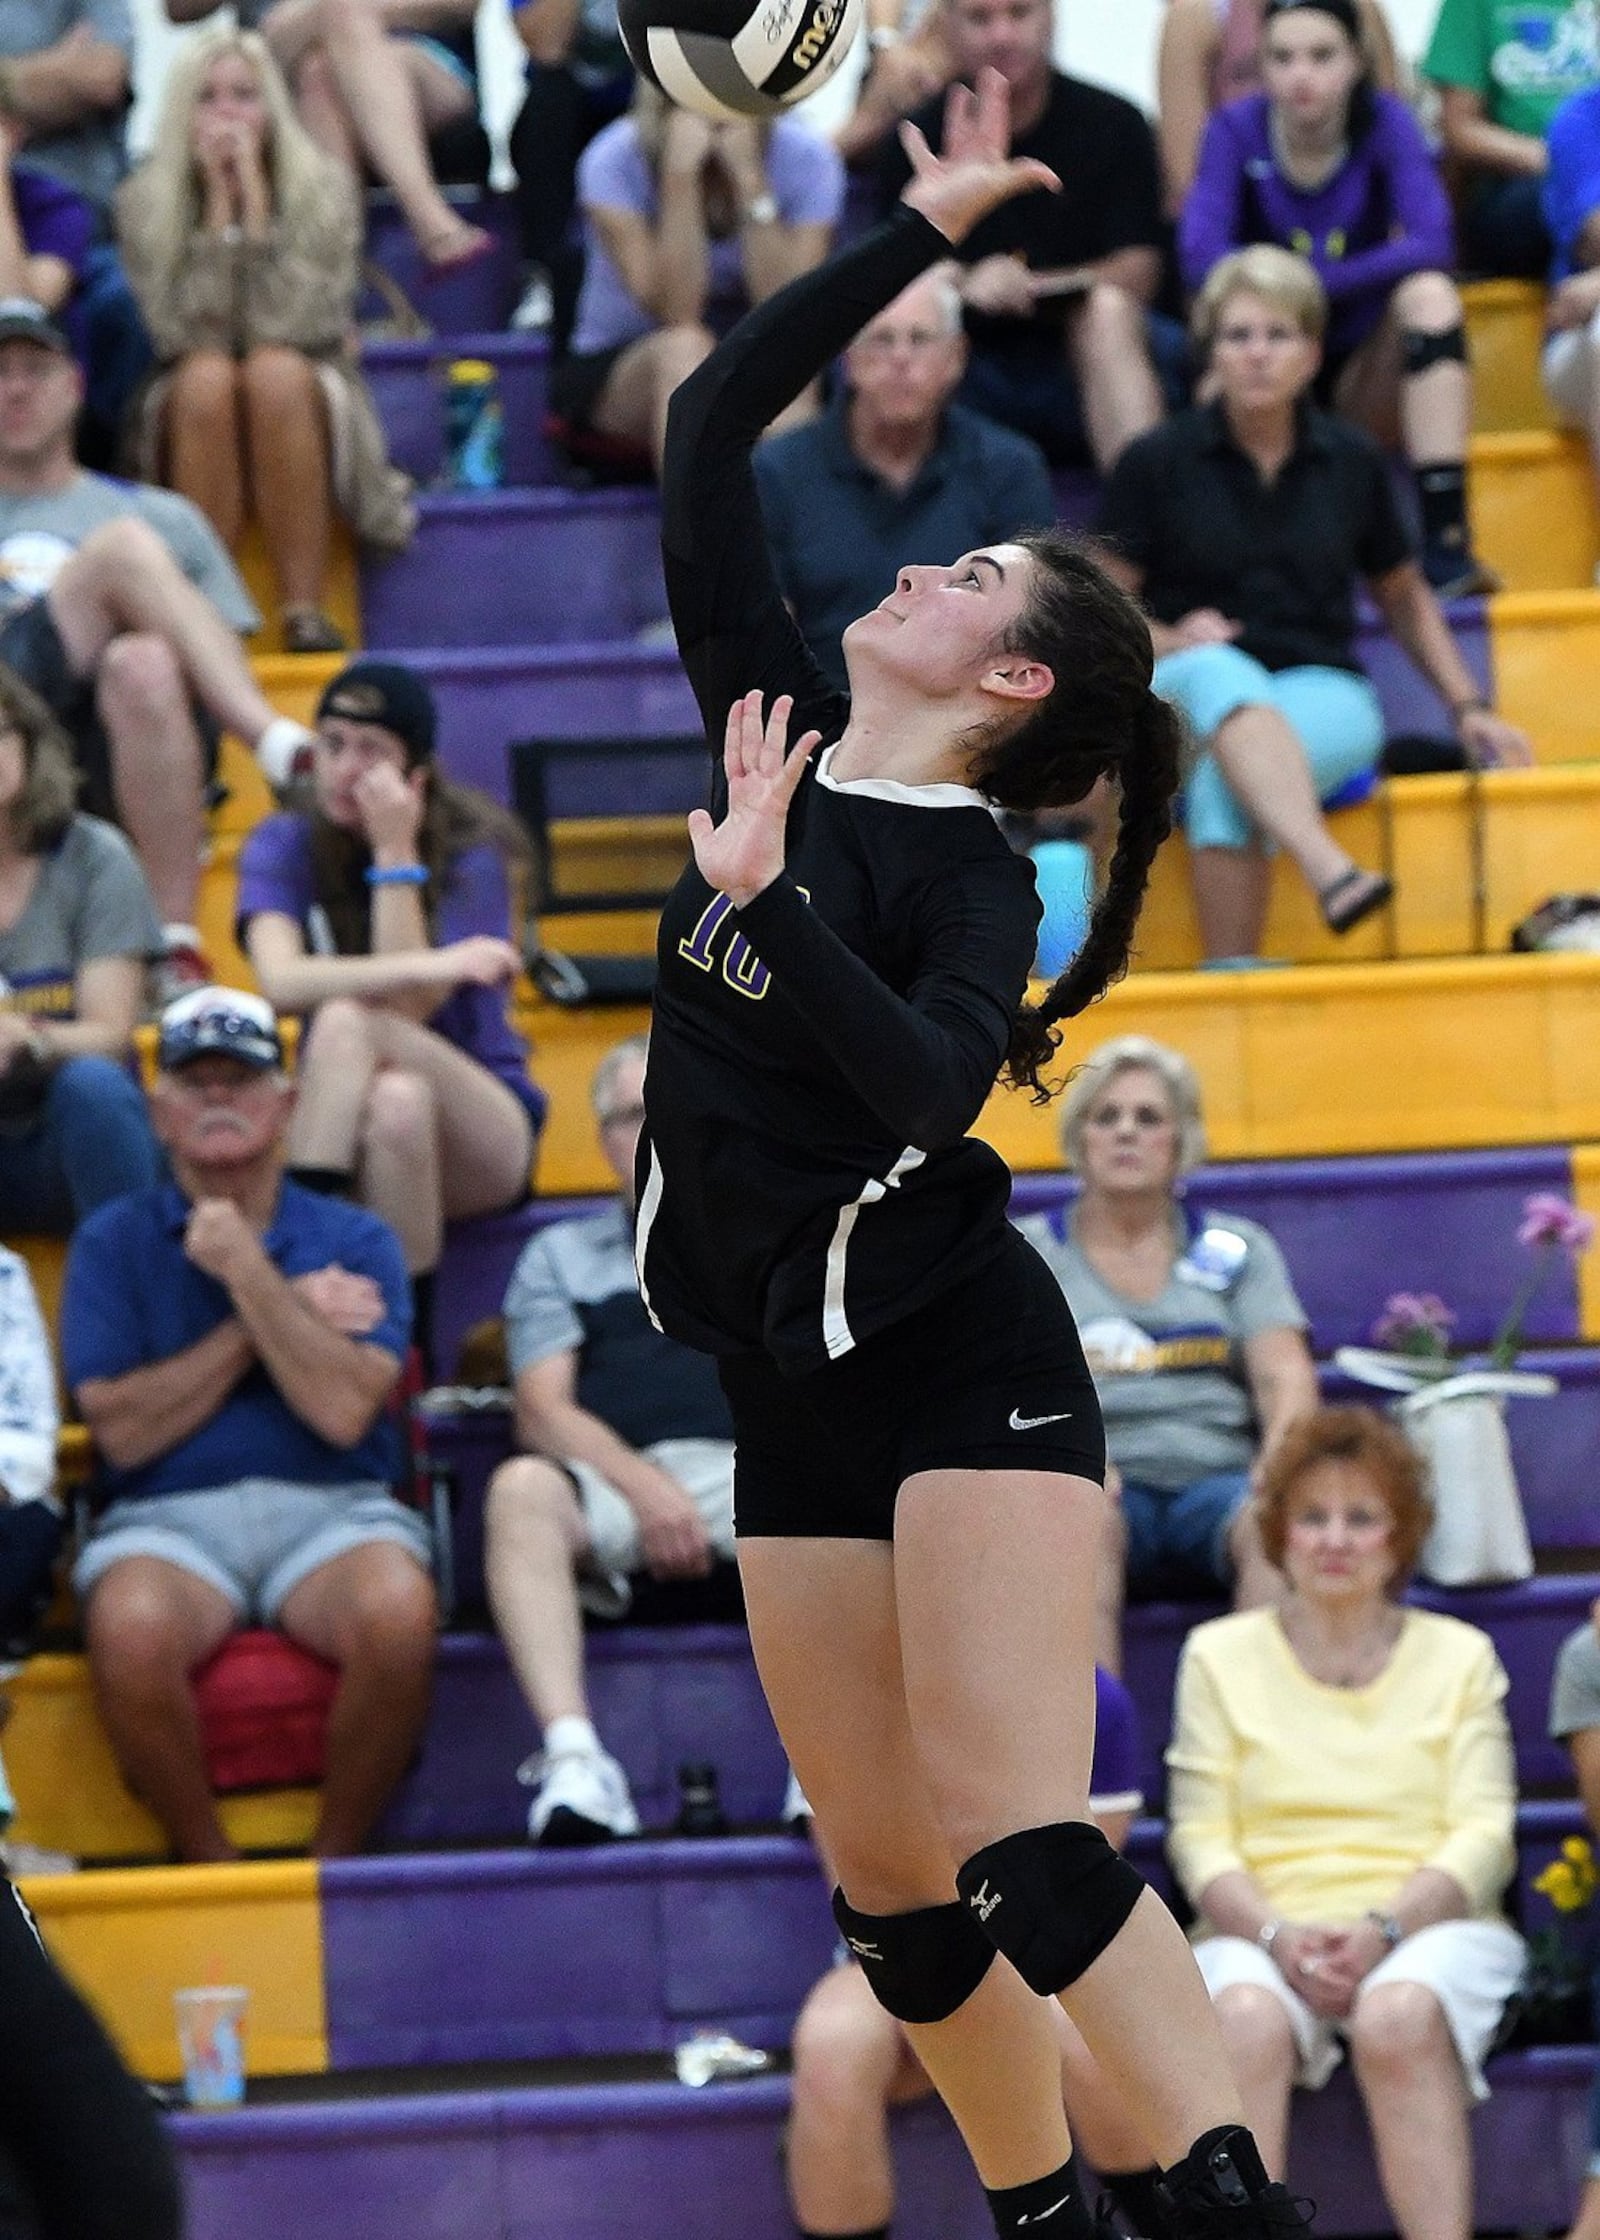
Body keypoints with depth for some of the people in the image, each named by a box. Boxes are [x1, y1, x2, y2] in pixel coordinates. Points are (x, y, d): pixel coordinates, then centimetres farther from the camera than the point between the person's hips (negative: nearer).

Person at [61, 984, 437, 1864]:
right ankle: (207, 1864, -14)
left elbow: (344, 1410, -4)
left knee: (396, 1612, -35)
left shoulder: (353, 1241, 12)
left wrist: (249, 1274, -6)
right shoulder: (113, 1242, 12)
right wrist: (281, 1313, 0)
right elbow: (121, 1430, -1)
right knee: (131, 1628, -37)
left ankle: (334, 1862, -13)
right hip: (168, 1518, -1)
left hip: (331, 1510, 1)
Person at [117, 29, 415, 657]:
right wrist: (217, 205, -18)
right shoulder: (143, 203, -5)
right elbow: (183, 333, -16)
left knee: (275, 371, -34)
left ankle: (305, 613, -36)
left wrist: (255, 198, -20)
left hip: (310, 415, 0)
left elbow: (299, 325, -18)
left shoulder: (323, 188, -6)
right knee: (207, 376, -34)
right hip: (193, 427, 0)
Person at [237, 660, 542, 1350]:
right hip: (341, 1128, 1)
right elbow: (281, 981, -20)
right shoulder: (284, 846, -1)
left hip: (482, 1139, -1)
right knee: (396, 1100, -34)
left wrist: (394, 853, -19)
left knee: (347, 1022, -31)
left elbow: (406, 1010, -19)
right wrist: (432, 966, -30)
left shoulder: (470, 854, -6)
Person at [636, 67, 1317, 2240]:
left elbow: (931, 1082, -27)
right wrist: (925, 226, 13)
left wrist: (768, 901, -37)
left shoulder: (973, 876, -8)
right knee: (890, 1887, 4)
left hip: (956, 1362, -7)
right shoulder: (780, 727, 9)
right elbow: (712, 424, 12)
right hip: (800, 1391, 7)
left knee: (1018, 1849, -21)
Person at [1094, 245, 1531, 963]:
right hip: (1178, 705, -1)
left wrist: (1467, 708, 17)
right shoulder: (1157, 462, 5)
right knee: (1216, 670, -40)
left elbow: (1405, 596, 25)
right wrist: (1169, 640, -12)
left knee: (1220, 784, -36)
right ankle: (1329, 870, -62)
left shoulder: (1352, 461, 11)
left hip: (1323, 695, 1)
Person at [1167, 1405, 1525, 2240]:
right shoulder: (1219, 1655, 14)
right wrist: (1278, 1936, -14)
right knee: (1246, 2017, -36)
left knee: (1401, 2015, -36)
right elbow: (1199, 1839, 6)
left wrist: (1383, 1929, -14)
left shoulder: (1459, 1655, 15)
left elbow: (1484, 1835, 5)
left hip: (1428, 1927, 0)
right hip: (1261, 1933, 0)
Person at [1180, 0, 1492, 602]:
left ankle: (1445, 539, -36)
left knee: (1429, 293, -28)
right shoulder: (1236, 130, -7)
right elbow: (1200, 256, -19)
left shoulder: (1385, 122, -8)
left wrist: (1312, 282, -30)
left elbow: (1431, 245, -23)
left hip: (1367, 381, 0)